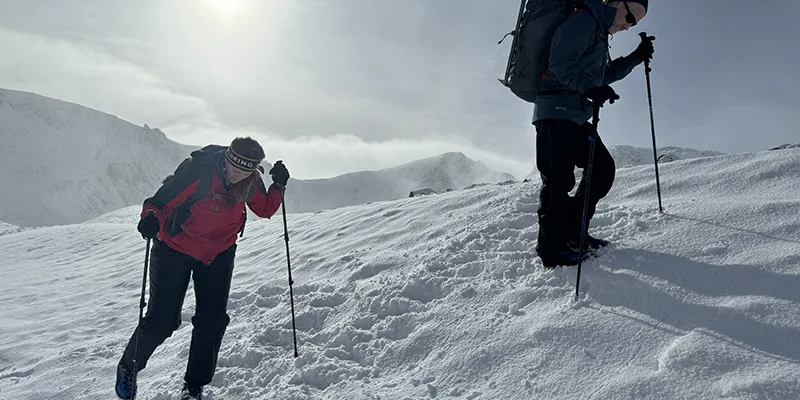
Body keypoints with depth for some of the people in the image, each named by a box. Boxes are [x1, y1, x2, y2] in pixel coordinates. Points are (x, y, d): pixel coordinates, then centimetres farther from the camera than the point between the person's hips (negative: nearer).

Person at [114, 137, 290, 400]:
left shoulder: (250, 183, -12)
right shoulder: (197, 171, -28)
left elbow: (265, 210, 3)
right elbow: (160, 202, -22)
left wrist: (279, 185, -14)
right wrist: (151, 219, -44)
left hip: (218, 254, 4)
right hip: (175, 249, -4)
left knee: (213, 320, -1)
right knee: (162, 319, -1)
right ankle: (128, 367, 31)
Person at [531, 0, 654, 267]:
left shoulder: (599, 33, 26)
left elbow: (604, 75, 34)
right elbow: (561, 62, -19)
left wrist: (636, 57, 26)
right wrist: (589, 87, -31)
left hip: (576, 118, 10)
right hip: (556, 113, -10)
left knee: (603, 167, 9)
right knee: (559, 179, -12)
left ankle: (572, 230, 16)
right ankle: (552, 248, -4)